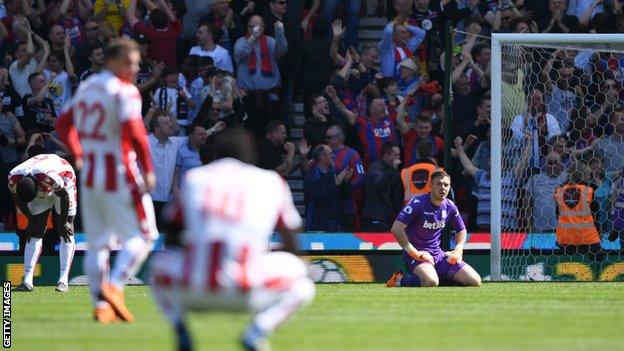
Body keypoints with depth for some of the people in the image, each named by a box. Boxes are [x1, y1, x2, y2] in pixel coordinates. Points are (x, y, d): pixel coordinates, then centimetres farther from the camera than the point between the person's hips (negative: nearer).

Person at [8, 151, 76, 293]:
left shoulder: (49, 175, -44)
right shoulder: (14, 178, -30)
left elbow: (64, 196, -27)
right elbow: (19, 199, -9)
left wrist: (63, 222, -18)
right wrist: (31, 220, -11)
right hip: (41, 190, 4)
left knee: (66, 232, -13)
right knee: (34, 232, -5)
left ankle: (63, 280, -16)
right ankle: (27, 280, -8)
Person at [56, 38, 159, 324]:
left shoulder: (86, 87, 10)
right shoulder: (124, 92, -14)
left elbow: (64, 124, 17)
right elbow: (134, 132, -25)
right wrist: (148, 170, -18)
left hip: (89, 173, 7)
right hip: (121, 174, -7)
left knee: (96, 243, 13)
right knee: (141, 235, 2)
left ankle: (100, 304, 8)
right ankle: (114, 287, -16)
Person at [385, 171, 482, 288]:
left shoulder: (450, 206, 5)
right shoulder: (418, 203, -15)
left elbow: (461, 230, 24)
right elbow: (396, 229, -23)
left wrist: (458, 250, 5)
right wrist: (414, 253, -23)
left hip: (438, 255, 7)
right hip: (416, 254, -7)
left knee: (475, 281, -5)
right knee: (431, 281, -39)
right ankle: (399, 281, -10)